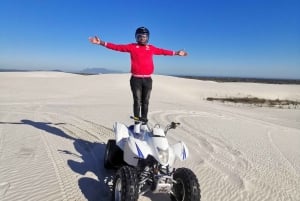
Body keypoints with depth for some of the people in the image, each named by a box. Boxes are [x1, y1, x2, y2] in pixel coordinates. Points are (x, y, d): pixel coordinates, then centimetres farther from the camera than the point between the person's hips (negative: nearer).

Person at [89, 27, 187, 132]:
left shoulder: (151, 48, 10)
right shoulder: (132, 47, 2)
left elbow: (163, 51, 20)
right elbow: (116, 47, -1)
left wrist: (176, 53, 26)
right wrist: (101, 43, -7)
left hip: (147, 79, 3)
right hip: (136, 79, -3)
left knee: (145, 102, 8)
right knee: (137, 101, 0)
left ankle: (144, 122, 18)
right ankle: (137, 123, 7)